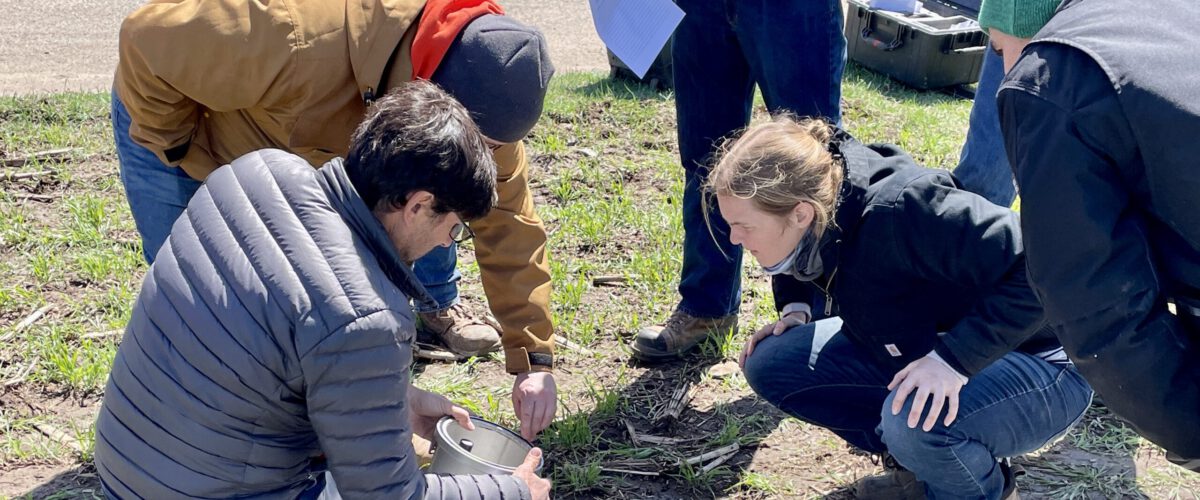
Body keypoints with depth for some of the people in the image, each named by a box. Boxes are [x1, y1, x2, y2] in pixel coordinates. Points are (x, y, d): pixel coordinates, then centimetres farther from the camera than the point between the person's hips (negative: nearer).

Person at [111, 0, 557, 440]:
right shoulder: (294, 36, -45)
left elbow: (507, 216, -20)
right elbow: (147, 43, -30)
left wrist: (534, 358, -23)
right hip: (166, 105, -4)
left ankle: (436, 307, 25)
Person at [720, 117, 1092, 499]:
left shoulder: (901, 210, -34)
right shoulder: (815, 221, -11)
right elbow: (799, 269, 14)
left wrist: (955, 357, -38)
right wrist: (796, 308, -6)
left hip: (1033, 365, -7)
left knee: (915, 420, -38)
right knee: (770, 363, -6)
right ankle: (919, 458, 7)